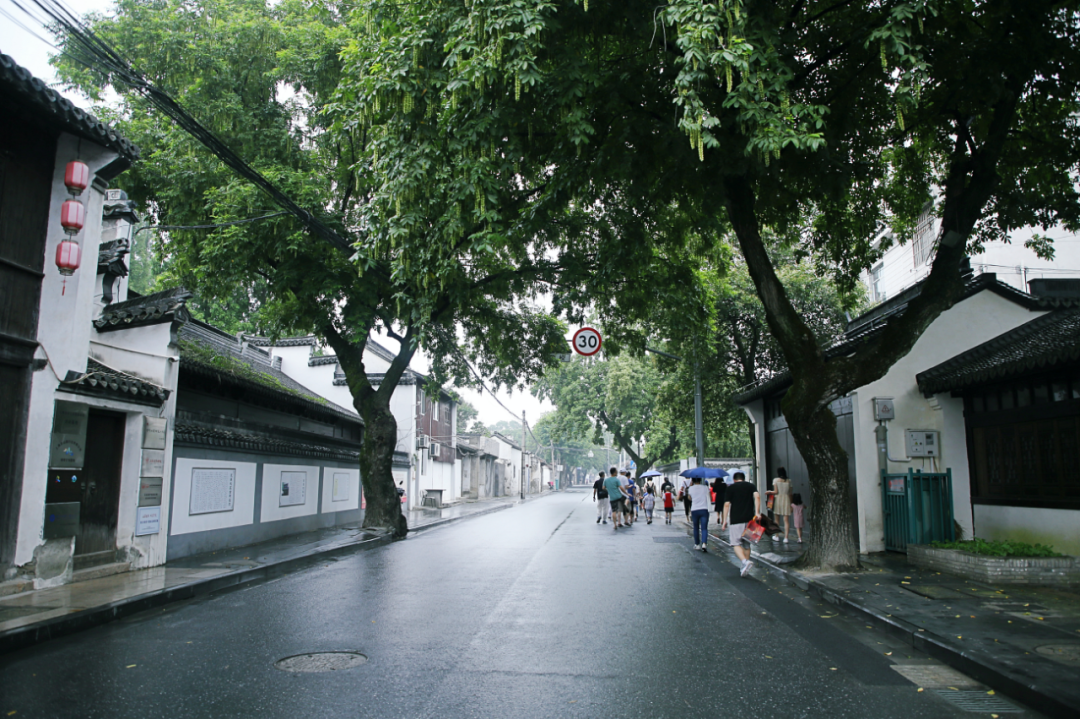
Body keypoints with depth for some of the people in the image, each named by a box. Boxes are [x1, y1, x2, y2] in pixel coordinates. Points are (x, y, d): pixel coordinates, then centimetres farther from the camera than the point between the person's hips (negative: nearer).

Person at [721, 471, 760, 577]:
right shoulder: (751, 486, 13)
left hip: (736, 520, -3)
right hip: (749, 518, 3)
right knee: (746, 544, 15)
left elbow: (726, 504, -2)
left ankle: (745, 561, -27)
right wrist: (757, 512, -11)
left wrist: (725, 520, 1)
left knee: (736, 543, -2)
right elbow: (757, 496, -7)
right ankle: (745, 569, 18)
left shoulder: (730, 488, 6)